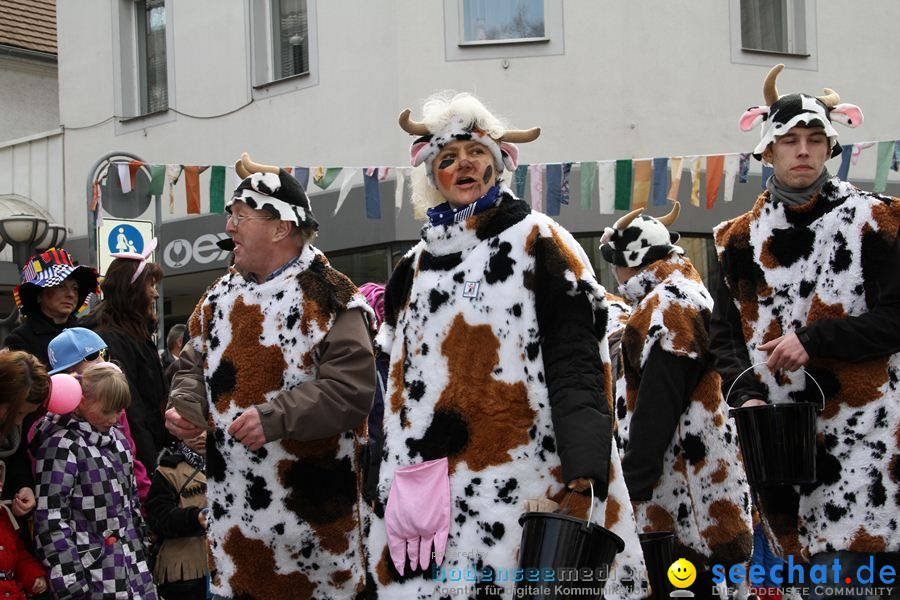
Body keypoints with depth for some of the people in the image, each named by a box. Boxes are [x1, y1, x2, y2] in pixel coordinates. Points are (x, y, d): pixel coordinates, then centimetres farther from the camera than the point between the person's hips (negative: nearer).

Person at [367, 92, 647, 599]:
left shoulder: (538, 242, 2)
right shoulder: (417, 264, 17)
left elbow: (574, 359, -9)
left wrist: (585, 472, -21)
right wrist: (399, 483, 15)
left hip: (523, 477, -5)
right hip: (428, 487, 5)